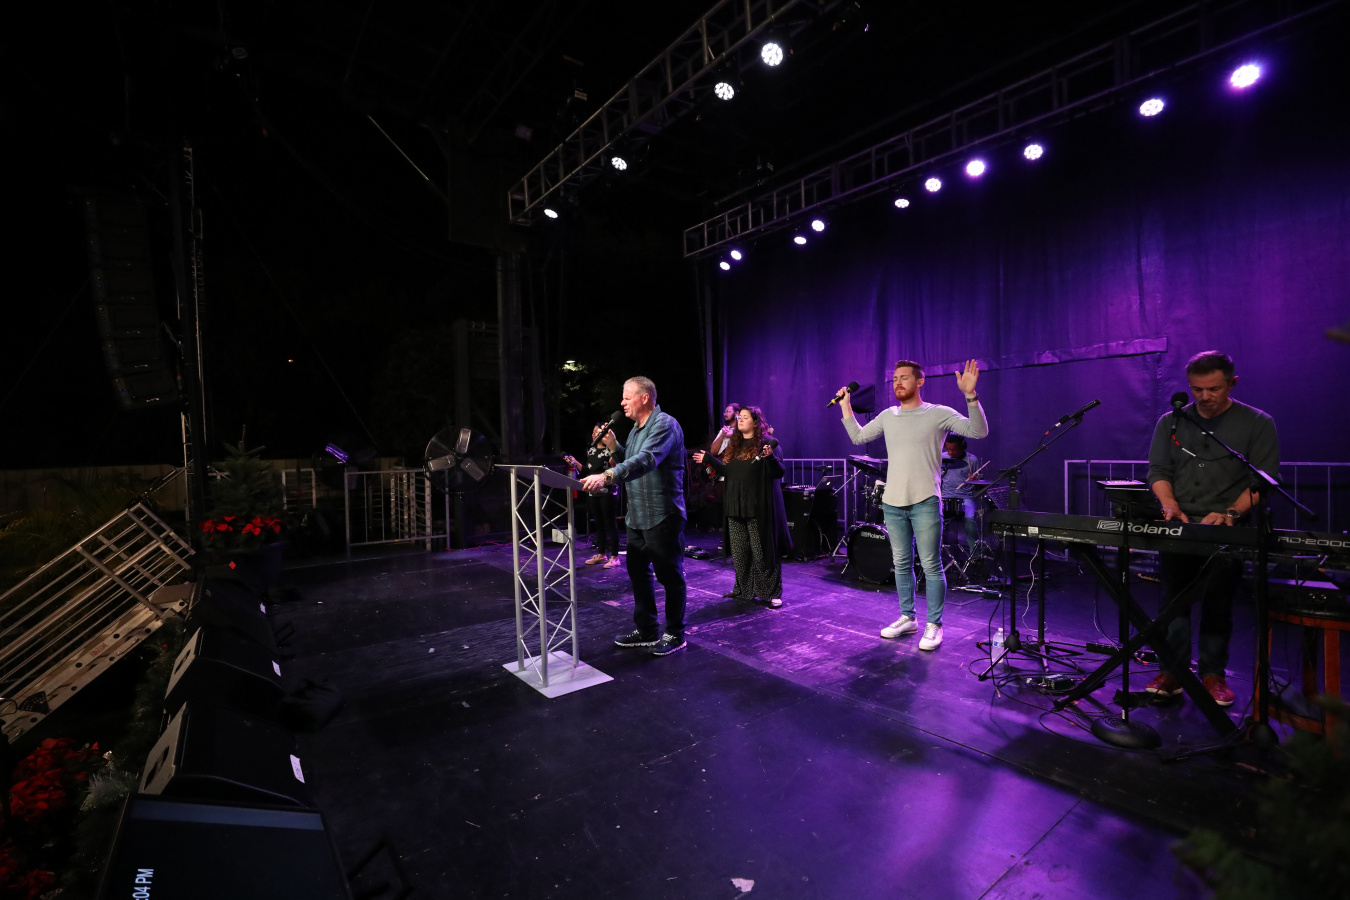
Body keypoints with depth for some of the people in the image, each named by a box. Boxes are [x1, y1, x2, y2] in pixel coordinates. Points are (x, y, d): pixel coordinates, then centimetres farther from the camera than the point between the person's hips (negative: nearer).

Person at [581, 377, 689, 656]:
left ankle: (675, 634, 18)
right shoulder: (636, 429, 15)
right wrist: (613, 447, 2)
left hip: (662, 516, -9)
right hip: (637, 516, 9)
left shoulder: (665, 425, -16)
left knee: (670, 575, 3)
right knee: (638, 573, 15)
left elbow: (645, 461, -32)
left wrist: (606, 476, -41)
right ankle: (646, 631, 29)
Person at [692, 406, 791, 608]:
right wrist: (708, 459, 17)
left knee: (762, 551, -3)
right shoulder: (734, 444, 15)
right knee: (739, 551, 12)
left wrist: (770, 458, -27)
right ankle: (744, 590, 24)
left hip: (759, 507, -7)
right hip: (736, 506, 7)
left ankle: (772, 593, 8)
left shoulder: (767, 442, -4)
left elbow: (779, 472, -10)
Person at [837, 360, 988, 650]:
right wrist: (846, 406, 13)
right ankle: (907, 618, 26)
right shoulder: (888, 416, 12)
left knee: (931, 566, 0)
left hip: (925, 502, -5)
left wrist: (970, 395, -22)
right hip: (893, 502, 5)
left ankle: (934, 625, 11)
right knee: (901, 564, 13)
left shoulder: (939, 414, -3)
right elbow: (858, 436, 18)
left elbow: (979, 431, -10)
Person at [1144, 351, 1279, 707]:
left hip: (1225, 531, -2)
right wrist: (1169, 503, -11)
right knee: (1172, 598, 0)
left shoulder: (1257, 424, 4)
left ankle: (1213, 674, 11)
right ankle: (1172, 671, 7)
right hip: (1179, 527, 2)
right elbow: (1158, 471, 7)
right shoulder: (1171, 422, 11)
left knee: (1217, 602, -2)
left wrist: (1230, 513, -18)